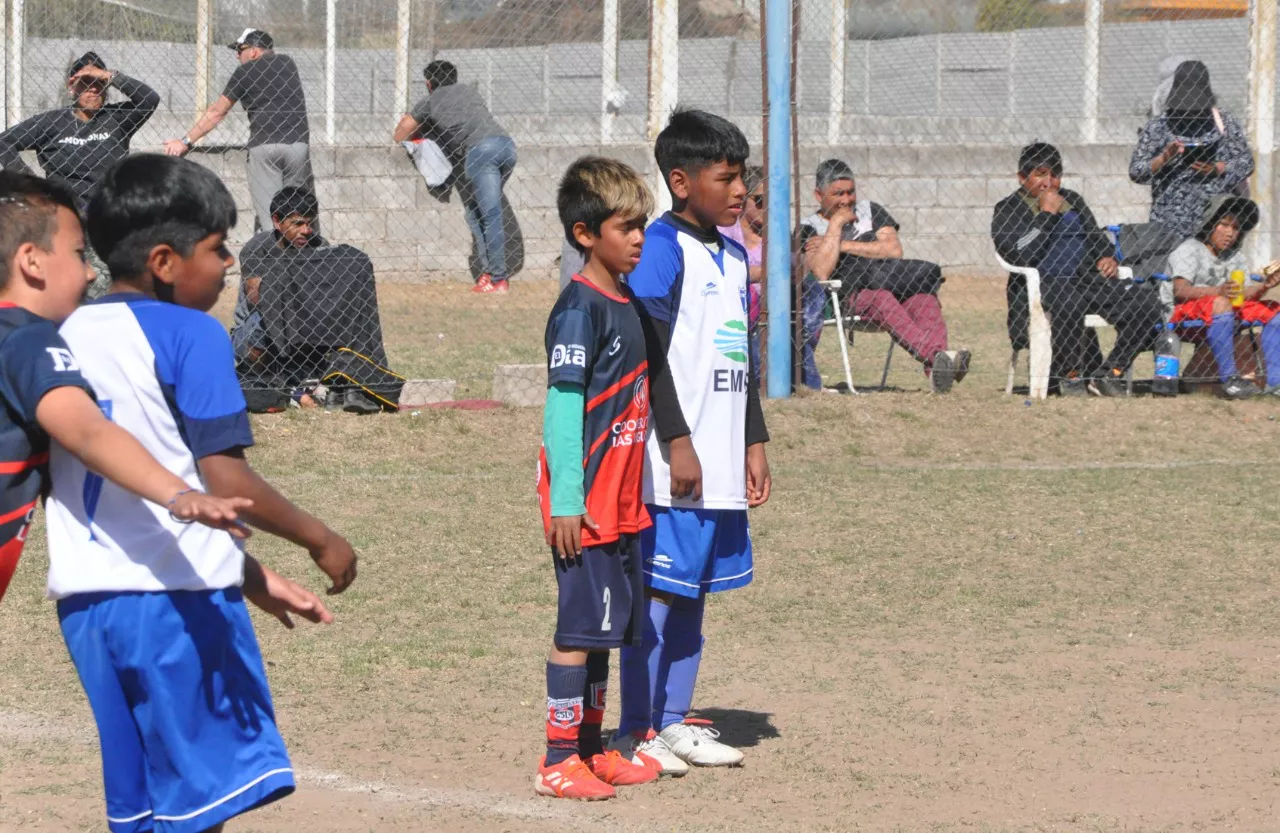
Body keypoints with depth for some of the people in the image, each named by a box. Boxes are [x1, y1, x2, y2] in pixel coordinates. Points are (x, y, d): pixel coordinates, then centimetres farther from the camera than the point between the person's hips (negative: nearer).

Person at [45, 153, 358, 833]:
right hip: (177, 596, -7)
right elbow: (224, 480, -15)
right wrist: (319, 540, -3)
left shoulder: (65, 335, 13)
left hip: (84, 596, 7)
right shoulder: (190, 334, -8)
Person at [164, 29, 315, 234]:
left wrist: (187, 141, 13)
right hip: (298, 143, 3)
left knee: (267, 214, -5)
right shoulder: (288, 63, 16)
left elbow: (217, 112, 8)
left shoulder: (245, 72, 6)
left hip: (264, 144, -3)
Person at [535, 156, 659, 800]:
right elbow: (562, 404, -17)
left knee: (604, 626, 13)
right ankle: (559, 762, 0)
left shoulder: (623, 304, 13)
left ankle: (591, 749, 22)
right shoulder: (580, 308, -14)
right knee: (580, 626, -5)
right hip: (583, 504, -9)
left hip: (621, 500, 9)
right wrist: (565, 500, -20)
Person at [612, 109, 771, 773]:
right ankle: (636, 731, 0)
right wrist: (677, 441, -18)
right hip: (676, 461, -9)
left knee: (694, 590, 13)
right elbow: (650, 352, -15)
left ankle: (674, 721, 20)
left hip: (721, 462, 9)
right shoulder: (663, 247, -11)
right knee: (658, 588, -5)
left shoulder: (732, 255, 16)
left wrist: (754, 444, 19)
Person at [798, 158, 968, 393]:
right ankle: (936, 356, -60)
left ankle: (936, 371, -56)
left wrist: (843, 245, 2)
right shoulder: (809, 228, 13)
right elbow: (821, 273, -7)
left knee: (924, 296, -32)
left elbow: (894, 250, 6)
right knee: (879, 297, -39)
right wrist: (836, 224, -2)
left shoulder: (870, 211, 24)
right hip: (851, 294, -3)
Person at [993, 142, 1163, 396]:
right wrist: (1048, 213, -6)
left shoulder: (1073, 201, 26)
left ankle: (1109, 374, -11)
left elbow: (1098, 238, 33)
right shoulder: (1008, 210, 6)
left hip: (1088, 278, 6)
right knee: (1068, 301, -43)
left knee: (1146, 303, -19)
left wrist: (1108, 258, 9)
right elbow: (1020, 255, -11)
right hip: (1041, 283, -6)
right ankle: (1069, 375, -22)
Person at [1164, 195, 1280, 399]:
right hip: (1181, 313, -7)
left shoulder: (1235, 257, 14)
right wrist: (1219, 291, -37)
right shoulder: (1190, 250, -7)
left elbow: (1244, 294, 3)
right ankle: (1229, 379, -39)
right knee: (1221, 303, -37)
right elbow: (1180, 290, -23)